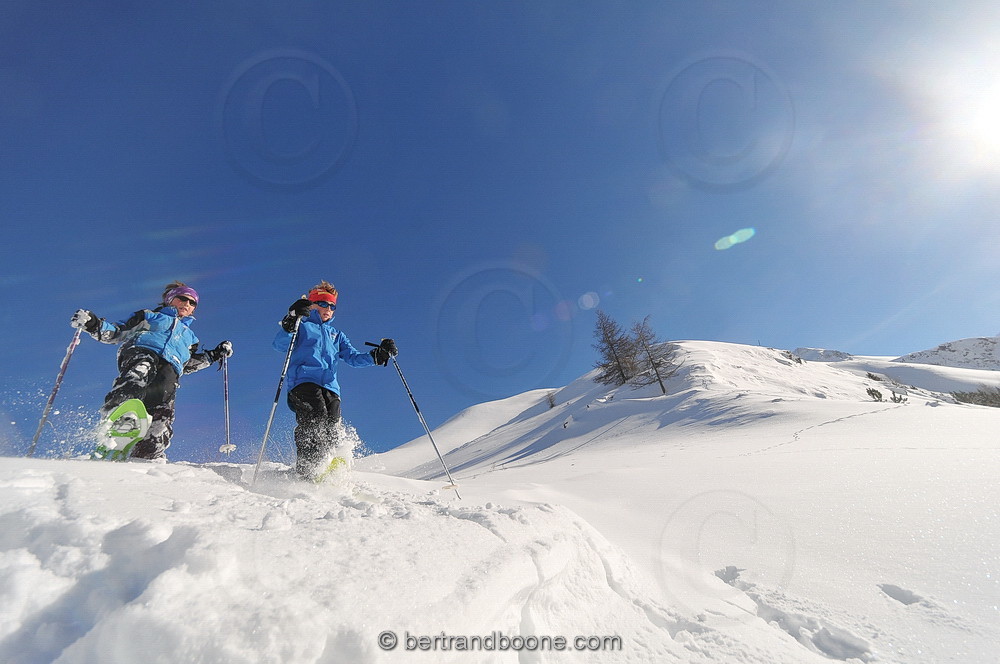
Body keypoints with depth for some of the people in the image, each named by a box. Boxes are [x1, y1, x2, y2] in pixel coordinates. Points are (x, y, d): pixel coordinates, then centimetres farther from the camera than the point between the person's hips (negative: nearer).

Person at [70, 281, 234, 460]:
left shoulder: (190, 336, 40)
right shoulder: (149, 316, 31)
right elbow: (116, 332, 24)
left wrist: (215, 355, 29)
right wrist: (93, 324, 6)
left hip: (169, 369, 3)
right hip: (140, 352, -2)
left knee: (161, 415, -20)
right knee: (139, 374, -41)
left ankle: (146, 457, -30)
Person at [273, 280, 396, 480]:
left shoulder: (336, 335, 34)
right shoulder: (302, 326, 20)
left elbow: (353, 357, 22)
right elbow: (279, 345, 2)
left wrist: (377, 355, 4)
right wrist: (292, 321, -15)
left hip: (330, 388, 5)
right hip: (304, 381, -5)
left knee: (332, 431, -14)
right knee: (315, 419, -28)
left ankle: (326, 466, -18)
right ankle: (307, 471, -33)